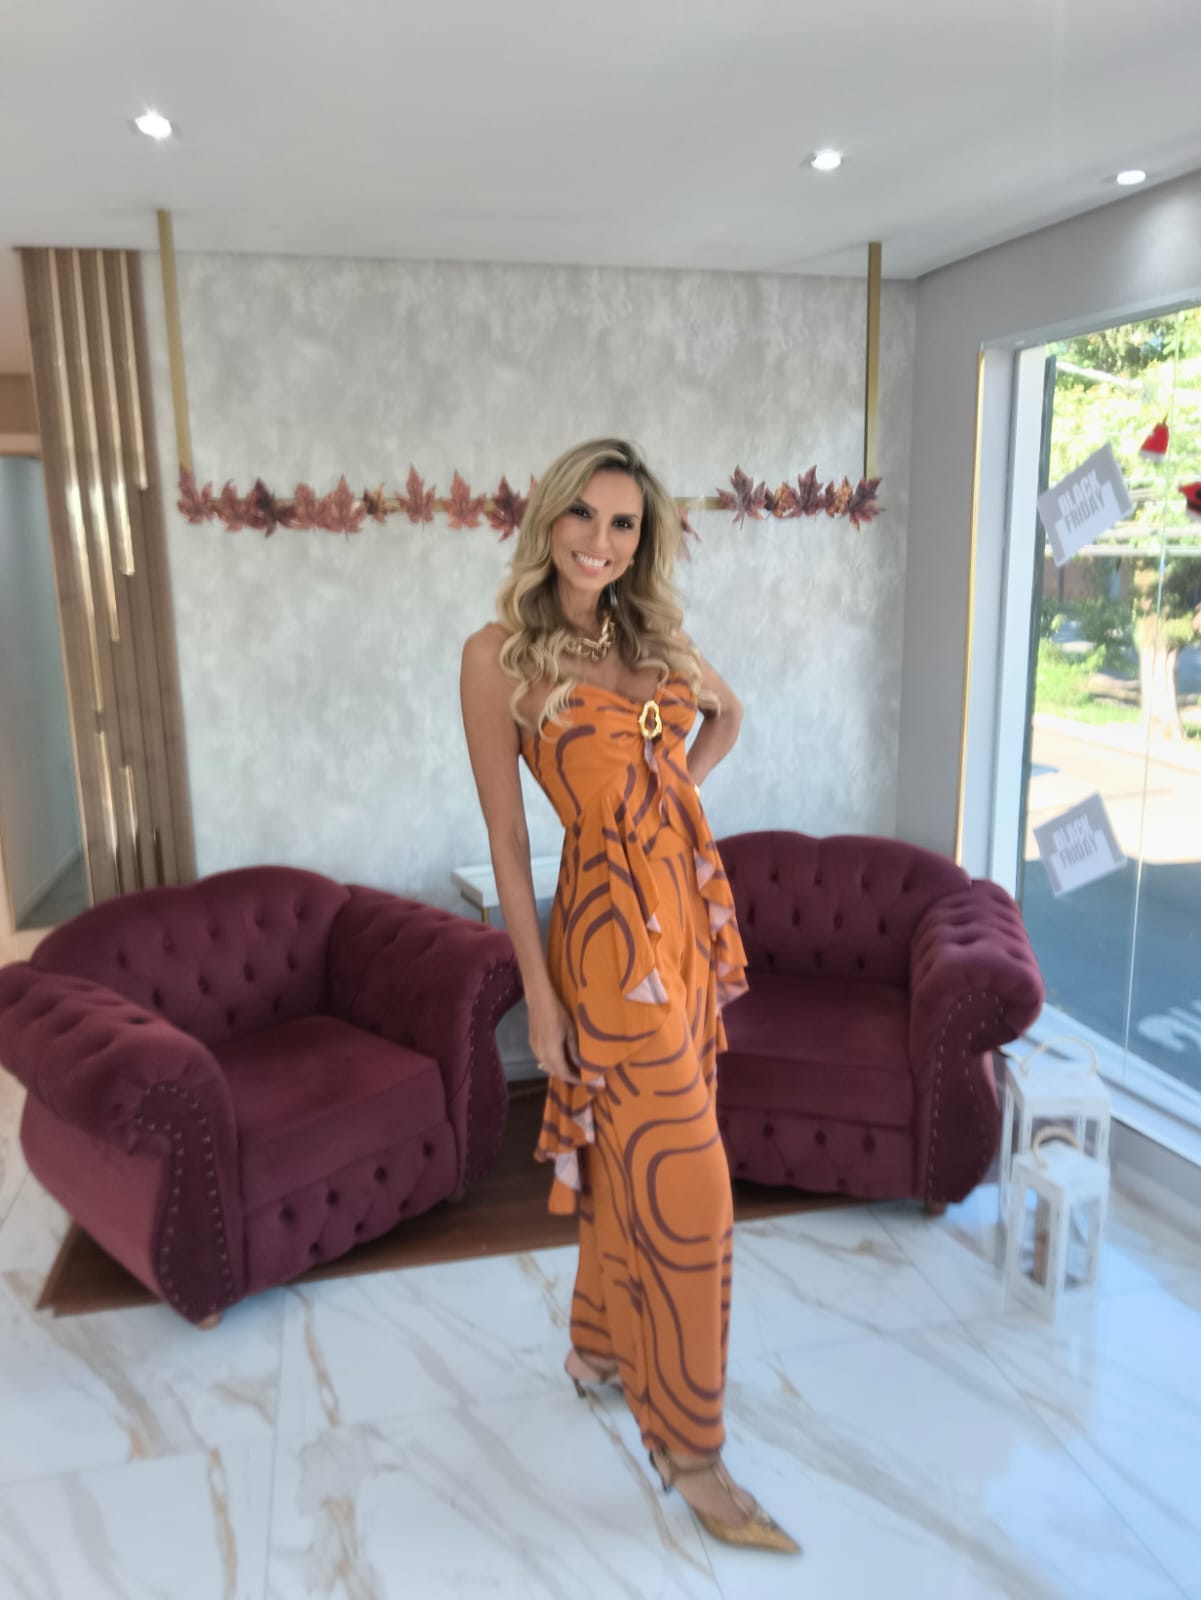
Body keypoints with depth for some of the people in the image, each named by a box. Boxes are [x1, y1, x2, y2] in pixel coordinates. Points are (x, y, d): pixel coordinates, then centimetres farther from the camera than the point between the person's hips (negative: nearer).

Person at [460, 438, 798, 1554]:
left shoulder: (654, 637, 8)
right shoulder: (499, 656, -8)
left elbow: (726, 715, 27)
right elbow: (507, 838, -8)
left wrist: (675, 790, 10)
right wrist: (538, 992, -8)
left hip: (692, 915, 7)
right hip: (615, 930, -6)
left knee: (630, 1156, 20)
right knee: (684, 1190, -1)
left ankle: (600, 1346, 43)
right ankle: (688, 1452, 18)